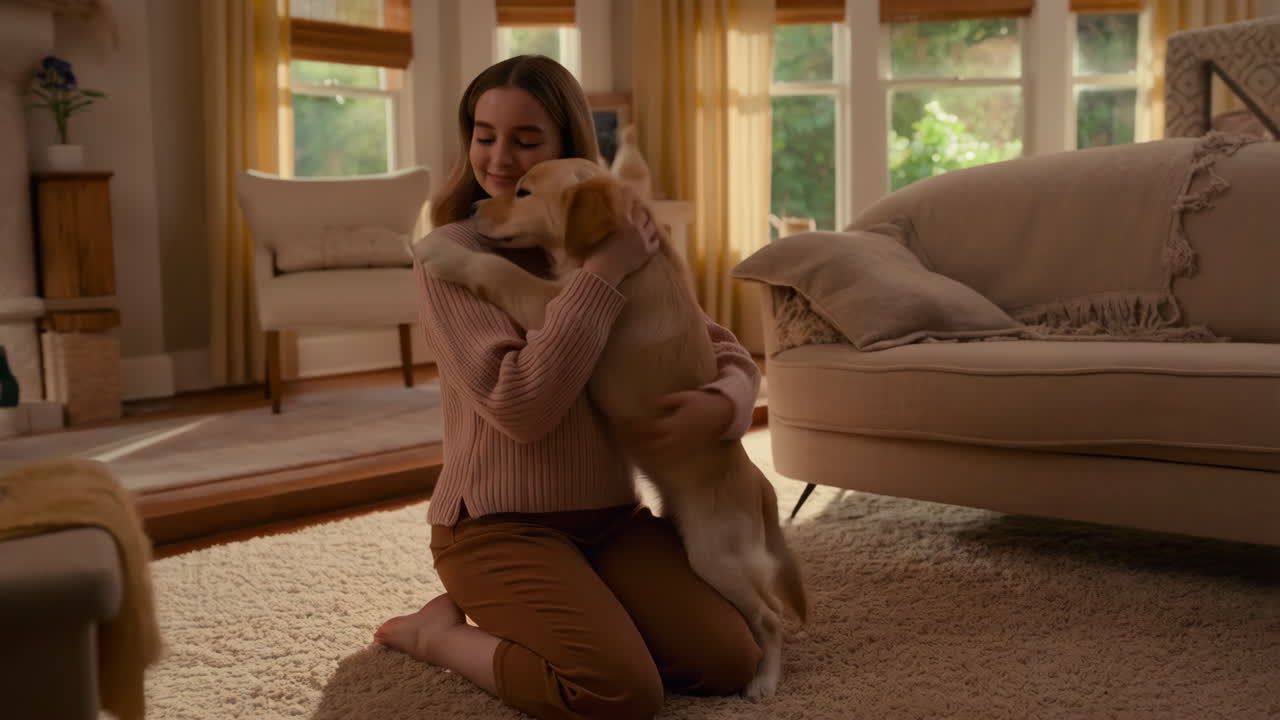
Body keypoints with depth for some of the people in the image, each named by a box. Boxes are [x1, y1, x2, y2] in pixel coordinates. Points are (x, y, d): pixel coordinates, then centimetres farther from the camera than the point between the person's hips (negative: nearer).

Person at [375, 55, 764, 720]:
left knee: (729, 661, -10)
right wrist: (603, 272, -22)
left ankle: (538, 617, 11)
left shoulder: (615, 243, 6)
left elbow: (730, 355, 7)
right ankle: (441, 629, 2)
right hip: (500, 522, -5)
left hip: (613, 515, 6)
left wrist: (720, 405, -17)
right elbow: (520, 408, -23)